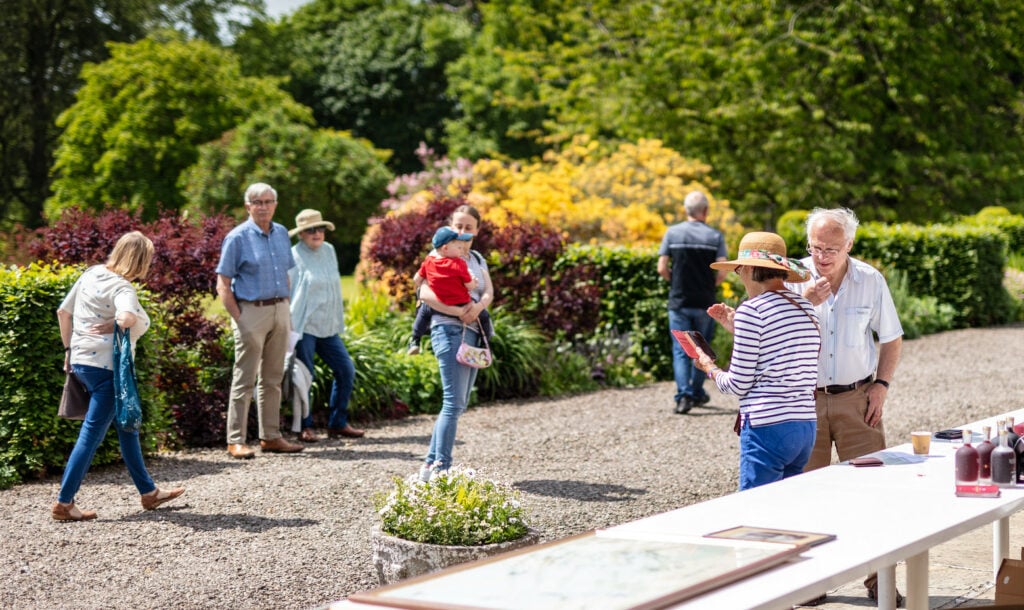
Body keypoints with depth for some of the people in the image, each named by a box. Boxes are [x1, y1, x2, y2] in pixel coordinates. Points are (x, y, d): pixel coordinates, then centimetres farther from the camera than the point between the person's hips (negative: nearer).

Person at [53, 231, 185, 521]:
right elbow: (127, 318, -38)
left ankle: (149, 492, 27)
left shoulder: (91, 274, 8)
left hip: (81, 361, 9)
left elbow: (63, 312, 15)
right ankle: (63, 503, 3)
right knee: (92, 434, -1)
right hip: (105, 366, -9)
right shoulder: (122, 288, -16)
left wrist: (69, 349, 20)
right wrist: (115, 324, -17)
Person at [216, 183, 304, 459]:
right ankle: (235, 441, 0)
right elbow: (223, 285, -8)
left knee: (273, 379, 10)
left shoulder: (282, 234, 10)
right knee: (245, 380, -4)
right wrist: (238, 320, -15)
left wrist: (287, 311, 11)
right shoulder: (238, 237, -7)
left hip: (279, 310, 6)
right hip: (252, 311, -6)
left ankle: (270, 436, 17)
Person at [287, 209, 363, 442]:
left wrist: (338, 322, 18)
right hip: (304, 326, -7)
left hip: (327, 327, 7)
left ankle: (337, 423, 16)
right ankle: (305, 427, 10)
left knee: (346, 370, 5)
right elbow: (286, 290, -9)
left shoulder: (329, 251, 12)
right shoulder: (294, 256, -7)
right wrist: (289, 324, -15)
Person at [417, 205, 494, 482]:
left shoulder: (478, 260, 19)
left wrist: (478, 306, -17)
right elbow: (425, 293, -17)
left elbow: (489, 292, 5)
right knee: (454, 402, -14)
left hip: (473, 333, 8)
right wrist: (458, 311, -23)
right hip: (449, 330, -8)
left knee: (458, 404, 9)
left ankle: (431, 463, 16)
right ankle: (441, 468, -14)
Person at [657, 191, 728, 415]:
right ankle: (697, 393, 24)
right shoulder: (715, 236, -3)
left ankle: (683, 396, -12)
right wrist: (710, 284, 10)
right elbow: (723, 271, -9)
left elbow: (662, 268, -7)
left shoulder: (672, 233, -2)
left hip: (678, 301, 0)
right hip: (705, 302, 0)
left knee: (681, 350, 2)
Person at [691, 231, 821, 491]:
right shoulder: (807, 308, 13)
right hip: (806, 425, 8)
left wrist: (710, 369, 12)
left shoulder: (752, 310, -9)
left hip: (768, 427, -8)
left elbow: (739, 385, -7)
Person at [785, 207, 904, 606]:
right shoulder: (794, 279, -4)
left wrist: (880, 386, -2)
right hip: (806, 399, 0)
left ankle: (879, 580, 8)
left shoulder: (870, 281, -2)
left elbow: (892, 339, 9)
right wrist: (804, 302, -22)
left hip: (856, 399, 0)